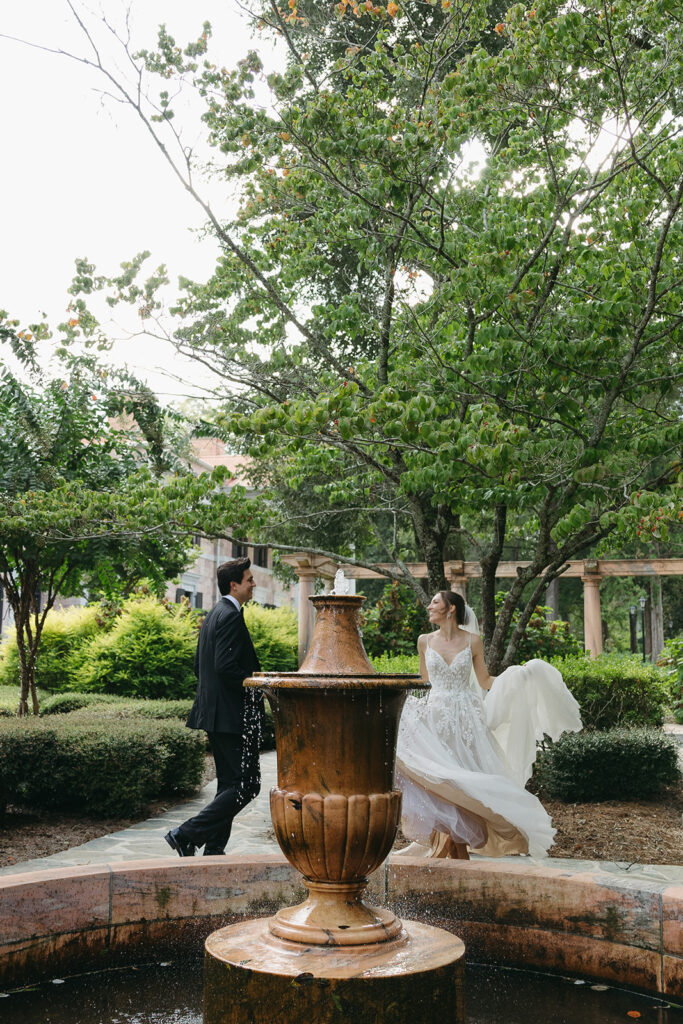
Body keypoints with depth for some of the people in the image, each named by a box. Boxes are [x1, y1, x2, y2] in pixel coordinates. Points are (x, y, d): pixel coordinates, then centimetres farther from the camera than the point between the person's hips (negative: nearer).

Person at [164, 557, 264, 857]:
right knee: (246, 784, -7)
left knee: (230, 784, 15)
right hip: (232, 715, -11)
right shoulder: (231, 616, -15)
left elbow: (199, 666, 20)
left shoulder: (213, 615, 16)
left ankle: (214, 849, 16)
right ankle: (186, 834, -7)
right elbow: (226, 666, -24)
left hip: (215, 712, 11)